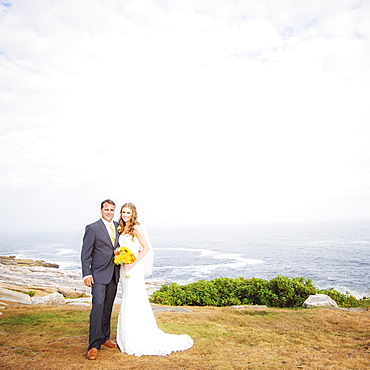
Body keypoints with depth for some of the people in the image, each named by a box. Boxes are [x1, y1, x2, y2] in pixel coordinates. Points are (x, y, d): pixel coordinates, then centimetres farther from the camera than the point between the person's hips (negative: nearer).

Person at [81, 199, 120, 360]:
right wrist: (86, 274, -14)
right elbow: (85, 253, -8)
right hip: (99, 274, -5)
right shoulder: (92, 228, -7)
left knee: (108, 307, 14)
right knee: (98, 306, -11)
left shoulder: (118, 226, 9)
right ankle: (93, 345, -3)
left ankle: (105, 338, 28)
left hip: (114, 274, 5)